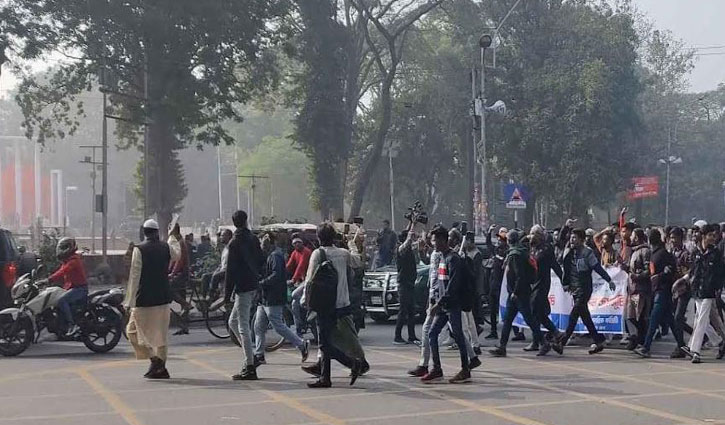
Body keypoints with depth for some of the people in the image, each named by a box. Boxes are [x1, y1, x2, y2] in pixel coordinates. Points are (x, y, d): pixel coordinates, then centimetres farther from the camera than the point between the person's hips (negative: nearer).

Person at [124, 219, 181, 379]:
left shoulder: (139, 249, -9)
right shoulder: (167, 248, 3)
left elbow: (134, 277, -11)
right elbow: (177, 254, 29)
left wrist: (129, 301, -7)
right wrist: (173, 238, 48)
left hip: (144, 300, -5)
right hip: (164, 299, 5)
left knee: (133, 330, 7)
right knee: (161, 333, 11)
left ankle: (154, 359, -6)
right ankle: (161, 367, 12)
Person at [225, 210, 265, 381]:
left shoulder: (235, 242, -13)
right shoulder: (253, 238, 9)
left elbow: (231, 270, -14)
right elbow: (261, 261, 16)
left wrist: (227, 294, -12)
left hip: (243, 287, -8)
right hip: (254, 285, 8)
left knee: (243, 326, -6)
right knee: (233, 322, 19)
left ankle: (250, 368, -7)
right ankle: (250, 357, 16)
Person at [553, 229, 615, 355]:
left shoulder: (587, 253, -9)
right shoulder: (568, 253, 11)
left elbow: (598, 268, -9)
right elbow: (566, 270, 16)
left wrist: (609, 280, -12)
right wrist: (566, 283, 9)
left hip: (585, 289, -8)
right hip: (574, 289, 8)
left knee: (573, 316, -12)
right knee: (585, 317, 11)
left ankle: (561, 343, -15)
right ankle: (598, 342, 20)